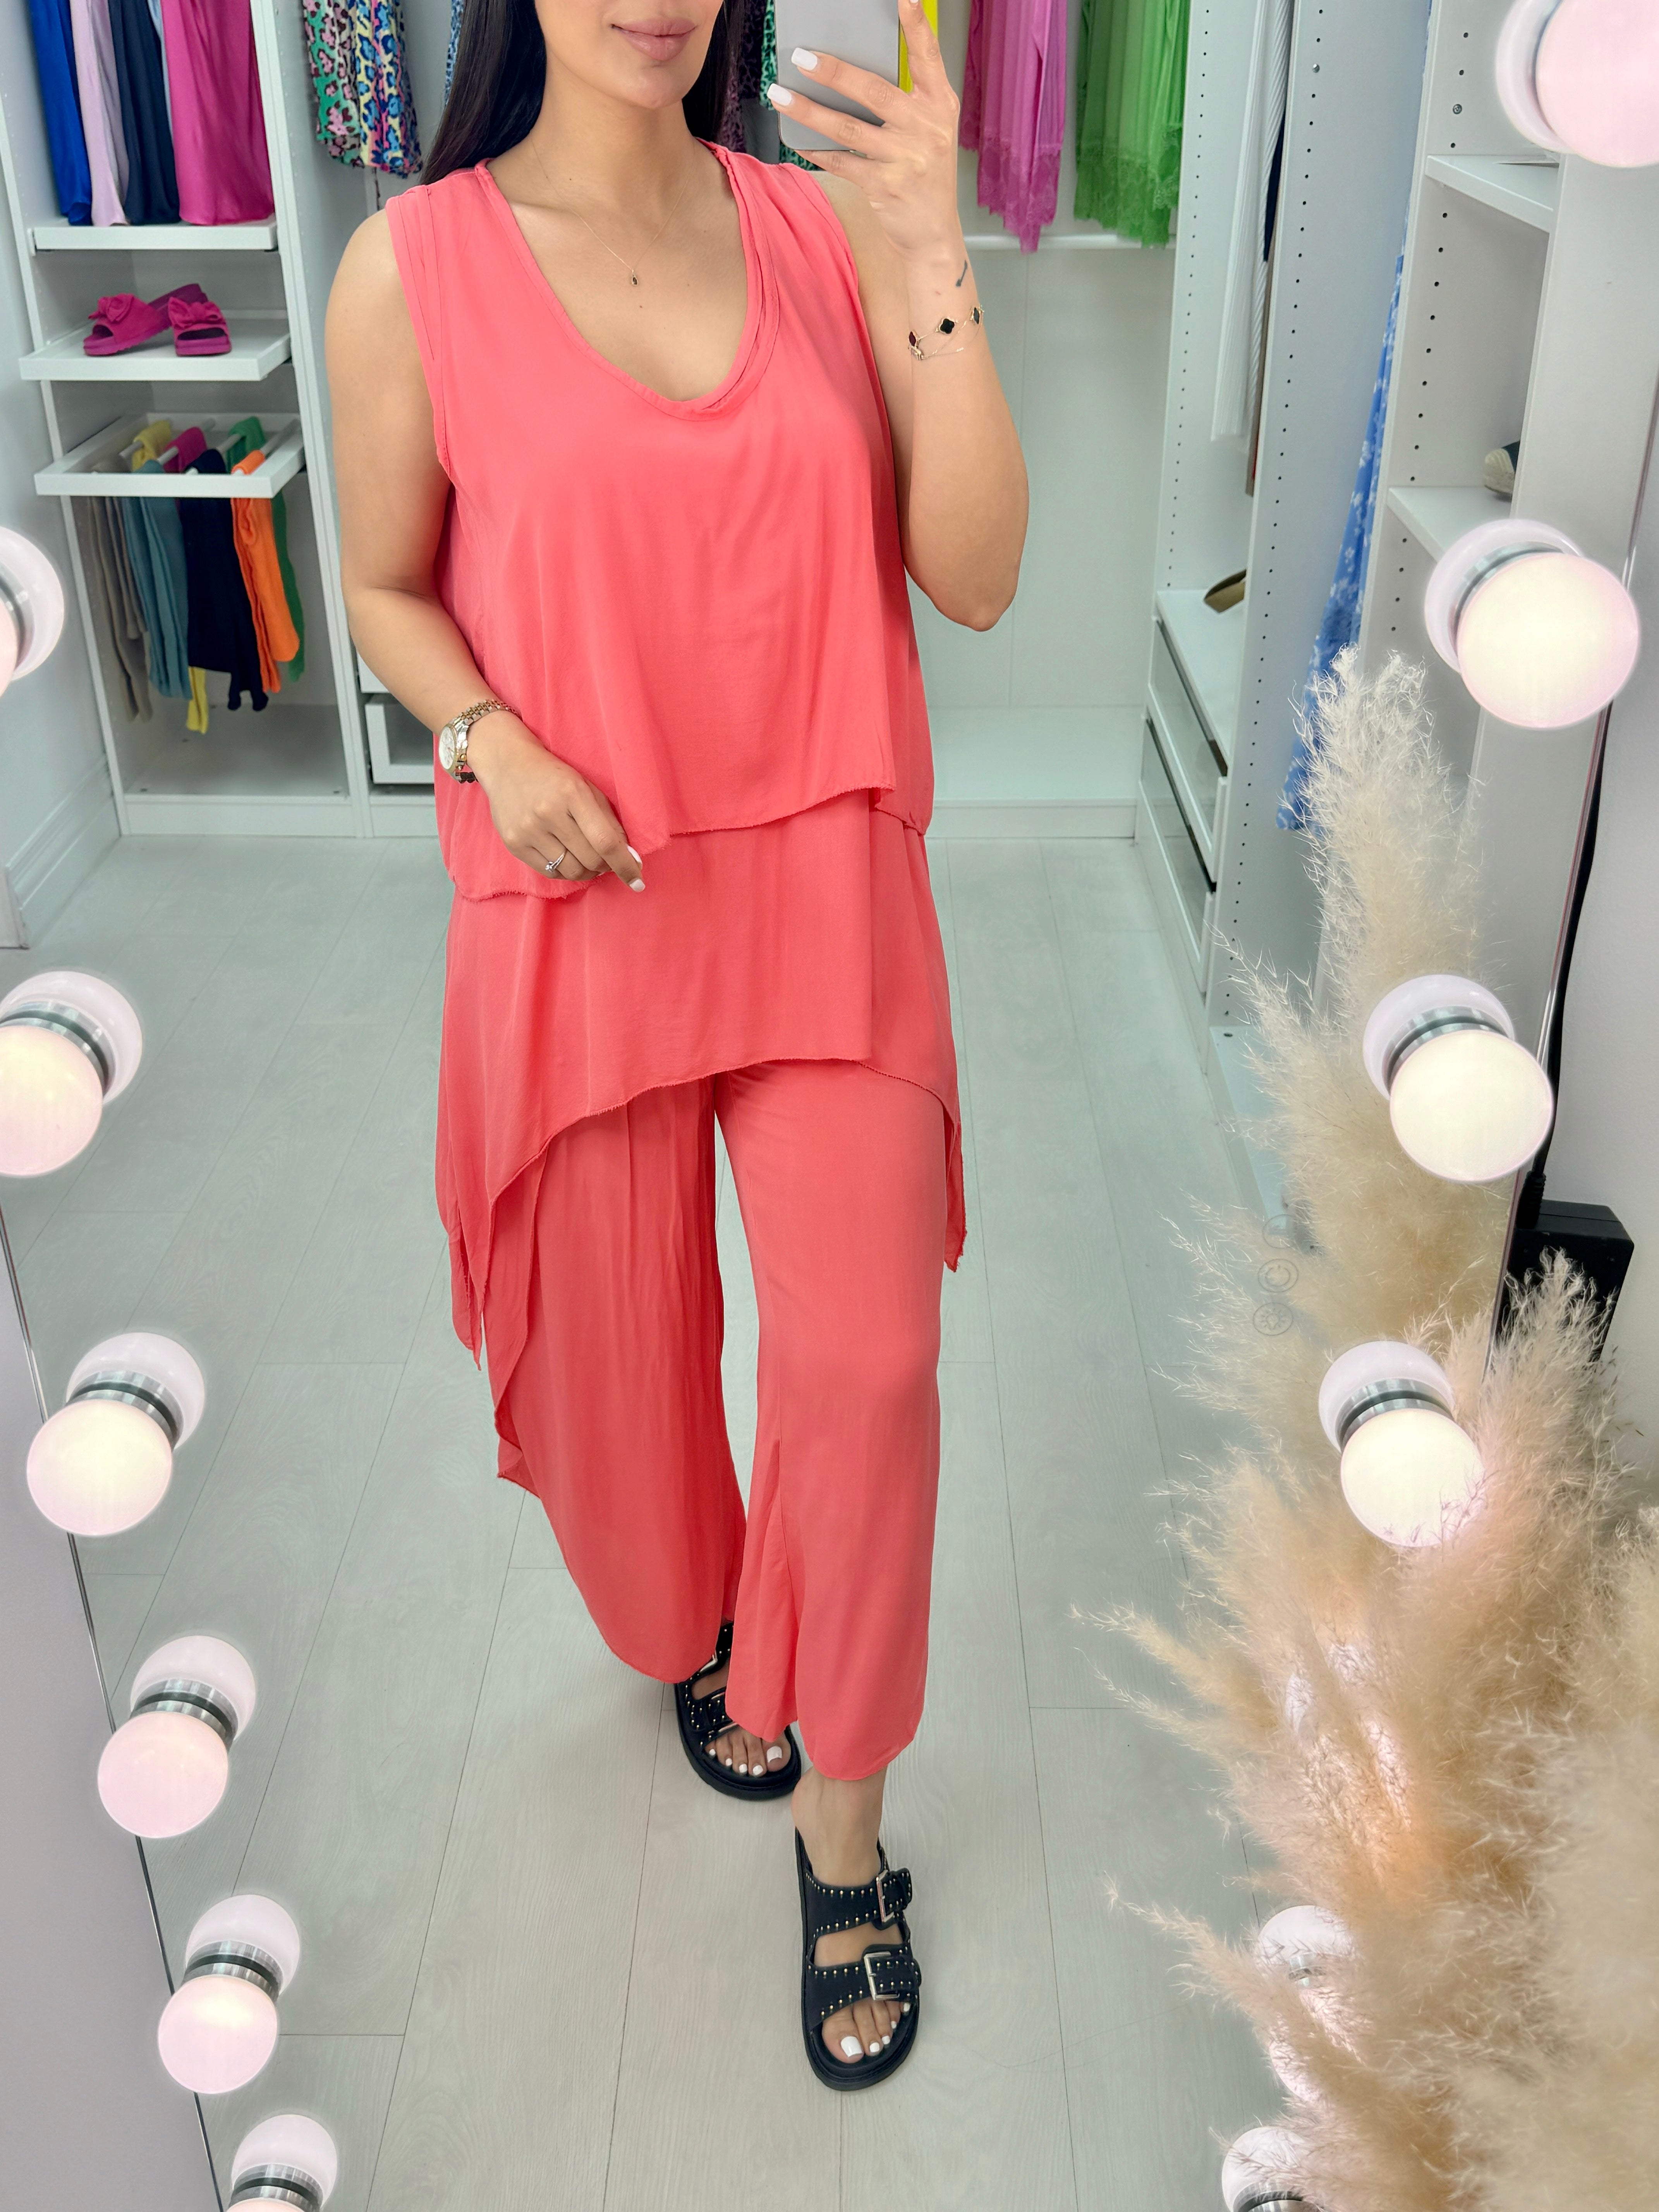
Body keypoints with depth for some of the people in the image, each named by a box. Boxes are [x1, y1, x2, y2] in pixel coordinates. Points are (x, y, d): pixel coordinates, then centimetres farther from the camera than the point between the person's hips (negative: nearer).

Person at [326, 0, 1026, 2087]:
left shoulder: (826, 228, 0)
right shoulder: (417, 264, -5)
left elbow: (976, 577, -6)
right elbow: (386, 590, 5)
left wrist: (930, 260, -16)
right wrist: (496, 744, -15)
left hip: (830, 893, 1)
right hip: (580, 903, -1)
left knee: (865, 1360, -3)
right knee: (624, 1347, 14)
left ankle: (843, 1833, 21)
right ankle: (700, 1630, 49)